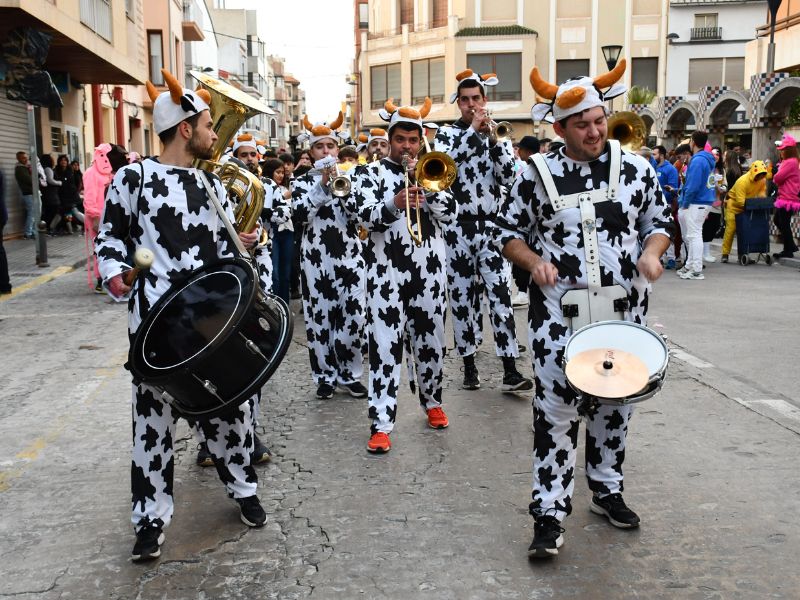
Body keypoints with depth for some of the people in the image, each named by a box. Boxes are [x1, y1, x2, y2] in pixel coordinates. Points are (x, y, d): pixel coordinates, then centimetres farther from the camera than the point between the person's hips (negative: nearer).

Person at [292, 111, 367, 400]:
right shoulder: (303, 182, 6)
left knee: (353, 317, 0)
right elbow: (299, 216, -12)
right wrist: (322, 183, -18)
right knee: (320, 318, 2)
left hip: (349, 255, 1)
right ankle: (325, 375, 15)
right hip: (316, 257, -1)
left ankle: (349, 374, 16)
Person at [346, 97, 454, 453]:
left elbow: (448, 212, 0)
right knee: (385, 346, -5)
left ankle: (432, 401, 34)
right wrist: (395, 203, -27)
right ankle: (381, 423, -3)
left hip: (429, 270, 3)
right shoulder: (370, 173, 5)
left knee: (430, 341, 13)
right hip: (387, 272, -3)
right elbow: (364, 215, -10)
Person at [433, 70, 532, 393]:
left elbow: (509, 176, -2)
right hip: (457, 227, 0)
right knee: (462, 297, 5)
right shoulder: (447, 133, 6)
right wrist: (474, 130, -15)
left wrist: (493, 137, -10)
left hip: (491, 225, 0)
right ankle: (469, 365, 17)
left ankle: (510, 371, -6)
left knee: (501, 294, -7)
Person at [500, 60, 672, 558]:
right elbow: (508, 231, 5)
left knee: (615, 405, 16)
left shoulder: (636, 169, 1)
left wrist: (650, 253, -9)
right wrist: (534, 262, -14)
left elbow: (660, 221, 11)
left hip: (623, 313, 3)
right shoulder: (538, 176, -3)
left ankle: (607, 490, 36)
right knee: (555, 413, -2)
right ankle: (550, 514, 7)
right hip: (559, 314, -2)